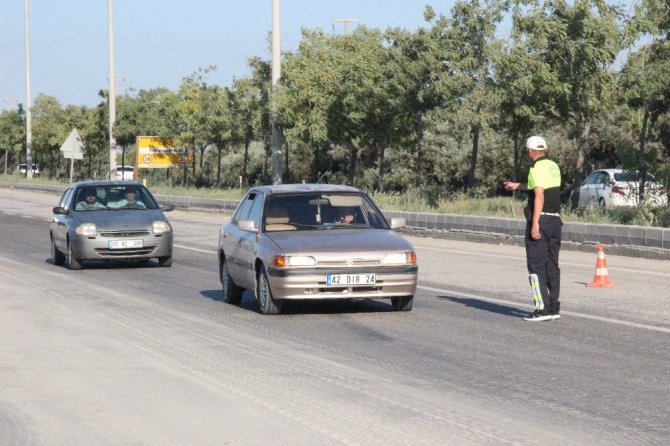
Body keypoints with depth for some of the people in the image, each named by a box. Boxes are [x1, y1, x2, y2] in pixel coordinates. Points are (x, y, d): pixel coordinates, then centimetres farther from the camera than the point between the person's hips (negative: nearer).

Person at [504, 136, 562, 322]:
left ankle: (542, 309, -10)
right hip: (555, 219, 8)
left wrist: (535, 223, -23)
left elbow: (539, 196, -20)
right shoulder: (554, 166, 14)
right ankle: (554, 308, 11)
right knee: (552, 265, 11)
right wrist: (517, 186, 45)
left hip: (540, 220, -8)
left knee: (536, 266, -5)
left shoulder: (537, 168, -11)